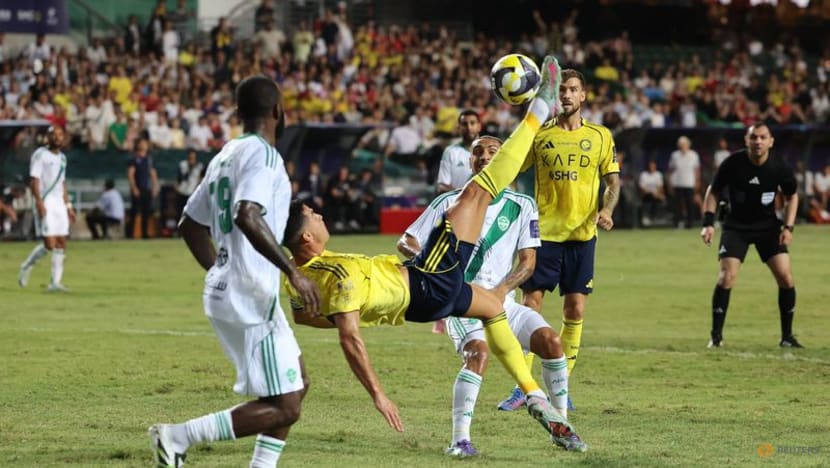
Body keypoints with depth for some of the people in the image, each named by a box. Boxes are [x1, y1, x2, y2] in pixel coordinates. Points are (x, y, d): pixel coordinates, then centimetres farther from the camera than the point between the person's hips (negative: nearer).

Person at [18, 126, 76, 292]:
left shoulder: (62, 157, 16)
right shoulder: (40, 154, -7)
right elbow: (35, 180, -13)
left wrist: (68, 205, 19)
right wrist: (39, 202, -22)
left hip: (60, 203, 7)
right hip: (45, 203, -7)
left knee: (61, 244, 1)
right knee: (49, 244, -14)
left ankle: (55, 282, 3)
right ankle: (26, 267, 9)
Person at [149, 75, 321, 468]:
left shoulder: (226, 156, 15)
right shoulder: (261, 154, -12)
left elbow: (190, 225, 22)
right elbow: (247, 216, -29)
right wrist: (293, 272, -26)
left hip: (226, 290, 10)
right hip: (251, 299, -10)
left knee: (296, 387, 19)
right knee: (283, 408, -9)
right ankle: (178, 436, -12)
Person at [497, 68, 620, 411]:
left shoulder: (600, 136, 6)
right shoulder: (540, 136, 5)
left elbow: (613, 181, 7)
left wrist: (606, 210, -11)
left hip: (582, 233, 1)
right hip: (543, 232, -1)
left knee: (575, 310, 0)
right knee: (530, 304, -7)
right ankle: (522, 387, -2)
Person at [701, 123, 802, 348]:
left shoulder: (779, 167, -13)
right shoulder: (733, 163, -17)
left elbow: (792, 195, 5)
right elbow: (713, 190, -2)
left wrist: (788, 227, -6)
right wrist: (708, 223, -10)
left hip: (768, 226, 2)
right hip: (736, 226, -2)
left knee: (785, 276, -8)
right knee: (727, 276, -16)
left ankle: (787, 336, 6)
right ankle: (716, 335, -4)